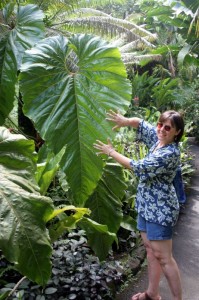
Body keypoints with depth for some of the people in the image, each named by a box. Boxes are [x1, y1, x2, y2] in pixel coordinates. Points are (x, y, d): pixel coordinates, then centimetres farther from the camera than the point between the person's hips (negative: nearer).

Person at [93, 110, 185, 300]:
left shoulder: (170, 154, -23)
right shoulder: (157, 138, 3)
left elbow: (138, 167, -22)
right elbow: (140, 123, 13)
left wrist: (111, 152, -13)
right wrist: (126, 121, -11)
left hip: (160, 210, -9)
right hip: (147, 206, 9)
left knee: (163, 257, -2)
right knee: (150, 250, 17)